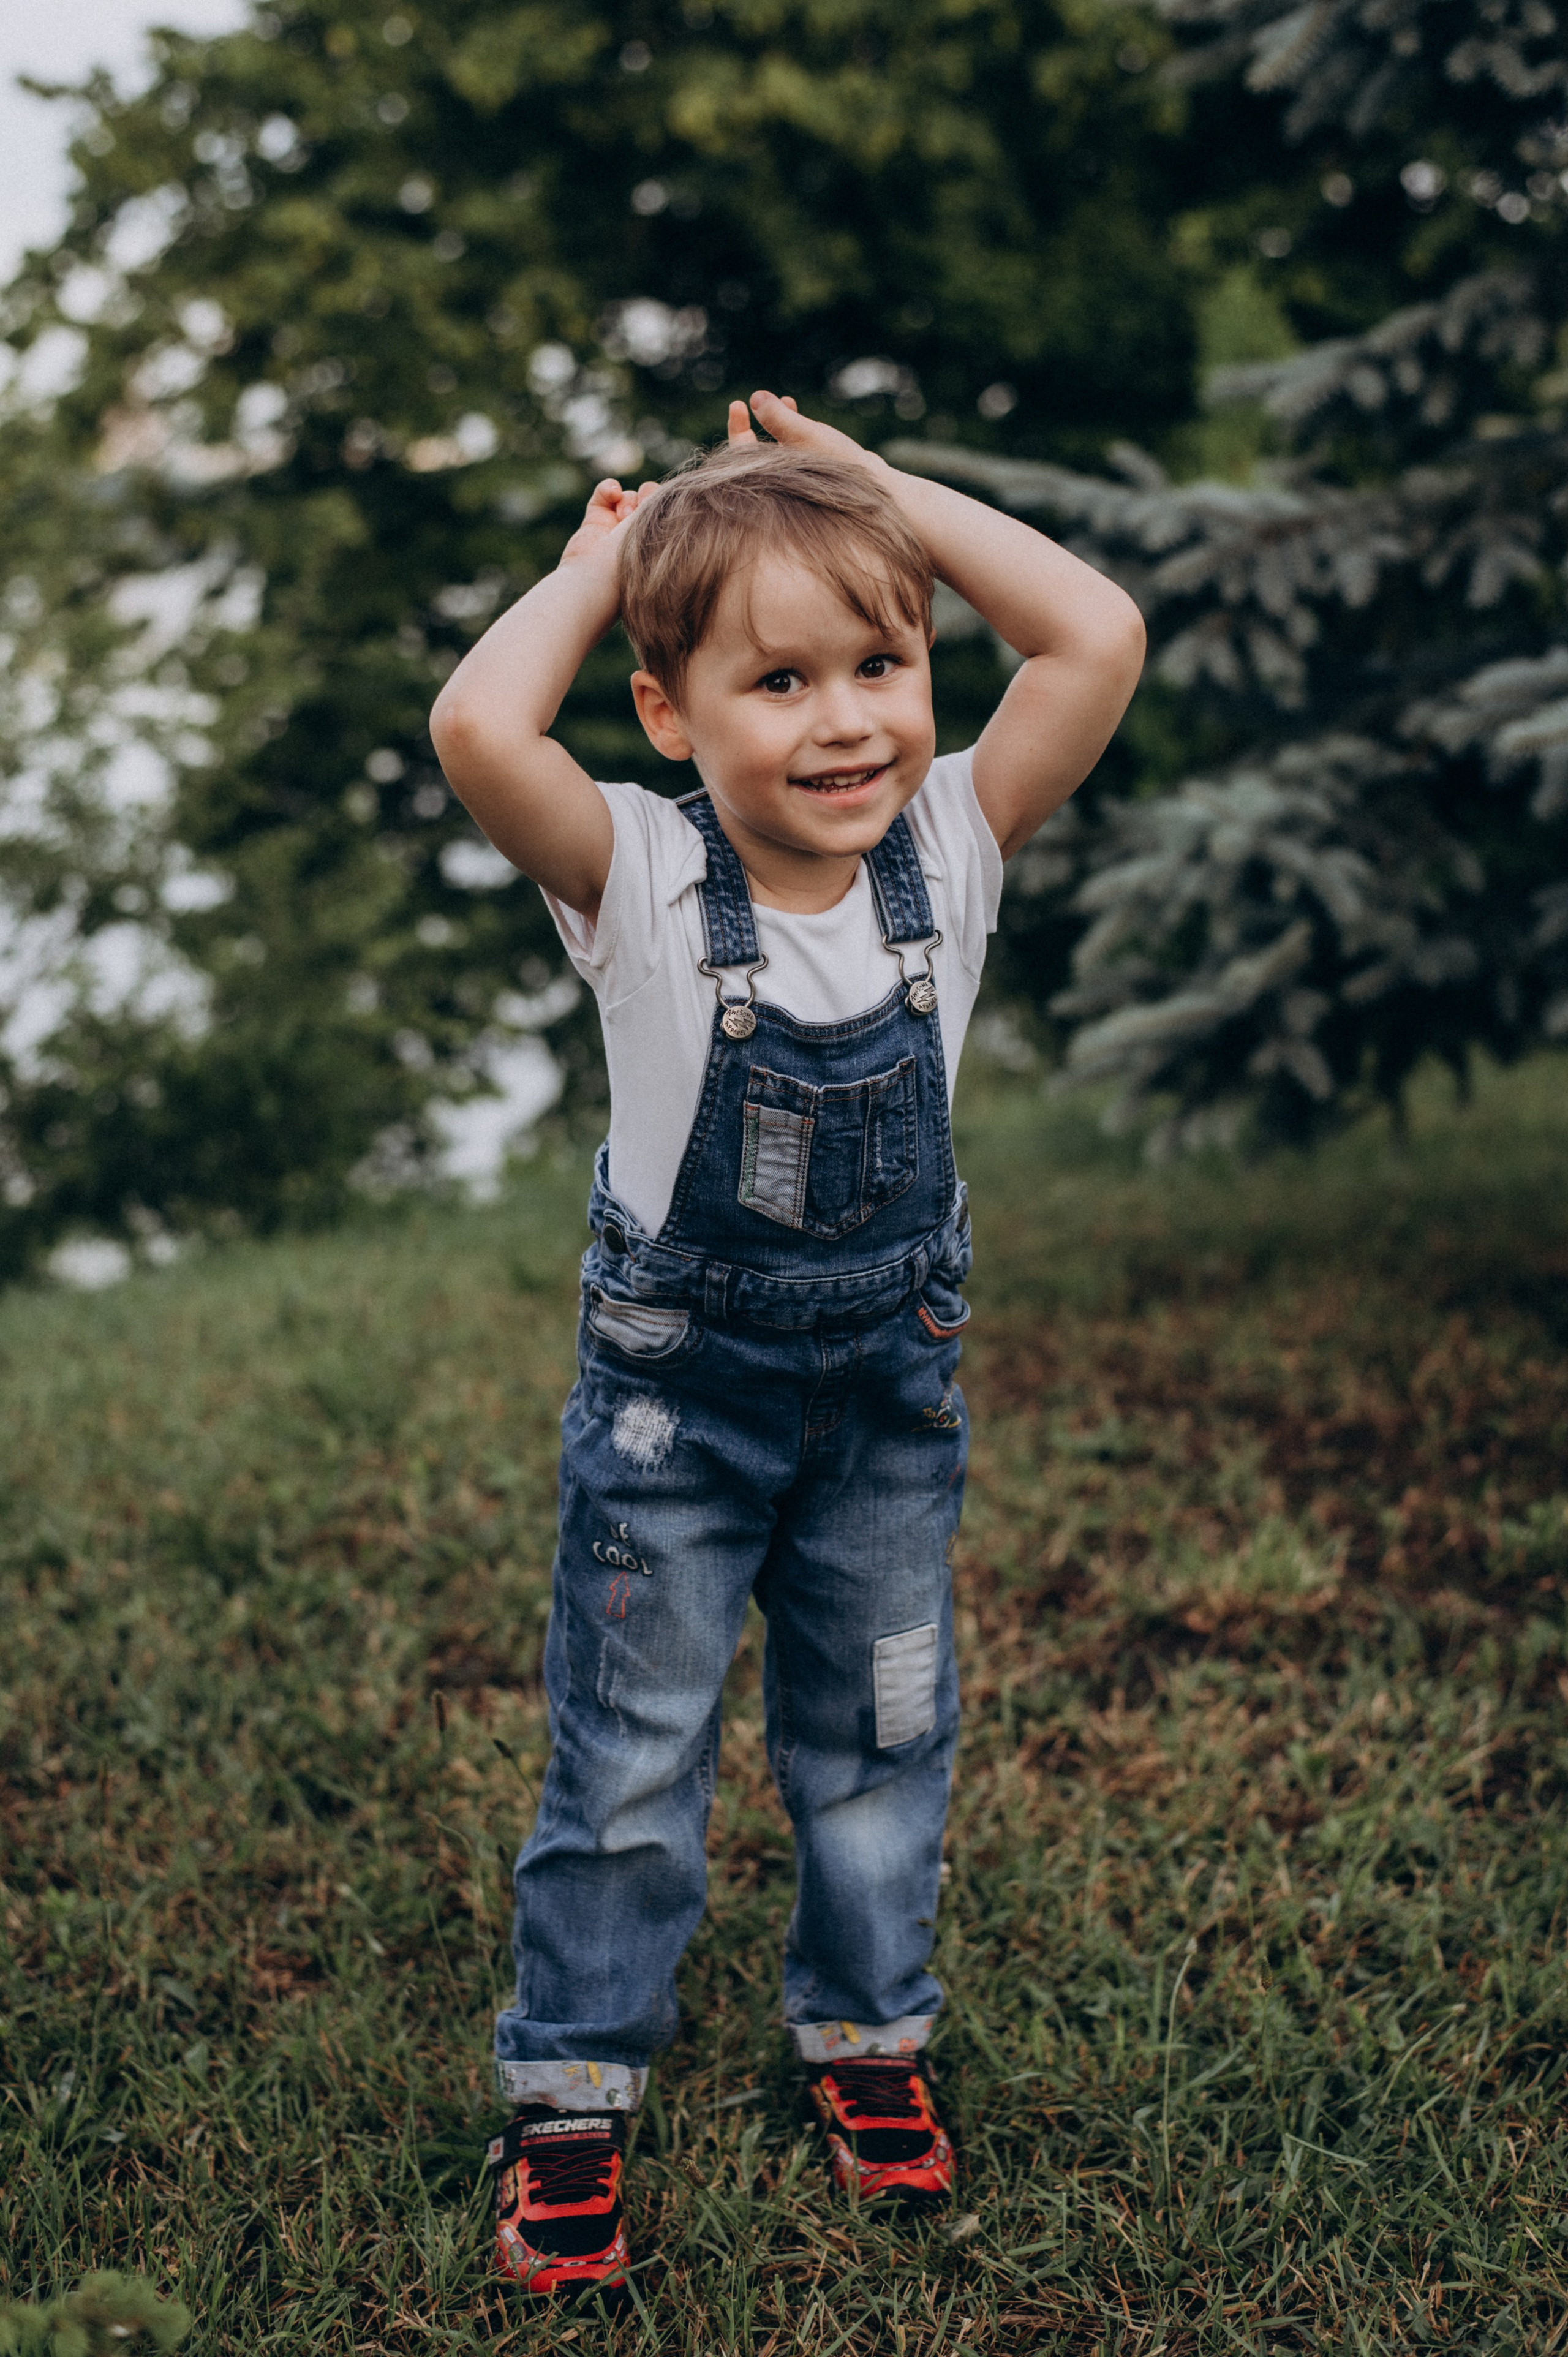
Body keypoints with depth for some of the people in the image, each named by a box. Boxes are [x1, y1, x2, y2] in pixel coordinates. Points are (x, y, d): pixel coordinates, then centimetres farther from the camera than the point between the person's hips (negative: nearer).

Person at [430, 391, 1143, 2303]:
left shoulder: (949, 850, -12)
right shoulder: (642, 881, -20)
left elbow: (1098, 637, -24)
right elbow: (479, 729, -38)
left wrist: (880, 487, -16)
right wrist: (597, 560, -21)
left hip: (890, 1389, 3)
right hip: (674, 1395, -3)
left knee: (882, 1744, 19)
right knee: (629, 1768, 10)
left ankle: (865, 2031, 41)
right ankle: (571, 2091, 29)